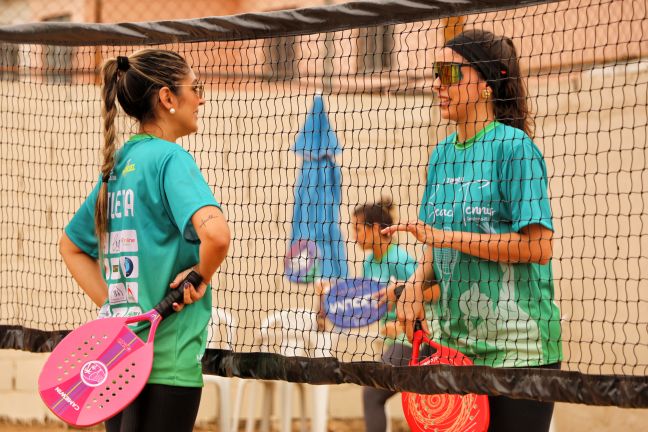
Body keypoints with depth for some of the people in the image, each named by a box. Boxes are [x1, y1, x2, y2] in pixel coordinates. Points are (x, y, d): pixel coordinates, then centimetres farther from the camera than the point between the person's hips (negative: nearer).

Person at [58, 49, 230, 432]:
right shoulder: (170, 159, -11)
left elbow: (71, 246, 25)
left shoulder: (118, 164, 13)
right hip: (168, 364, -8)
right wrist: (200, 277, -11)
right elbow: (215, 233, -29)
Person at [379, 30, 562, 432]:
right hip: (457, 346, 7)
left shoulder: (514, 147, -9)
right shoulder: (443, 154, 12)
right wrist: (414, 288, -4)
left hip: (518, 349, -7)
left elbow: (538, 247, -17)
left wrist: (447, 236, -16)